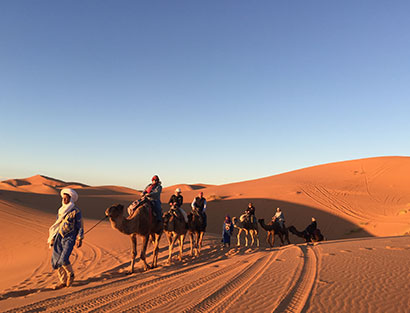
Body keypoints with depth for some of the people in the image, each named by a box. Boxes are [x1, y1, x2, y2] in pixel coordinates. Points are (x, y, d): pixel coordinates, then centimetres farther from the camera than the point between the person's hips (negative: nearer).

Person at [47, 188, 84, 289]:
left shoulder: (76, 211, -7)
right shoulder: (61, 210, 11)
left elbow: (80, 226, -5)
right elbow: (57, 225, 18)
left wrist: (80, 239, -9)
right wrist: (52, 238, 17)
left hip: (69, 238, -6)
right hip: (59, 237, 6)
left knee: (63, 259, -18)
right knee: (55, 260, 1)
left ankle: (70, 274, 13)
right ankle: (63, 281, 16)